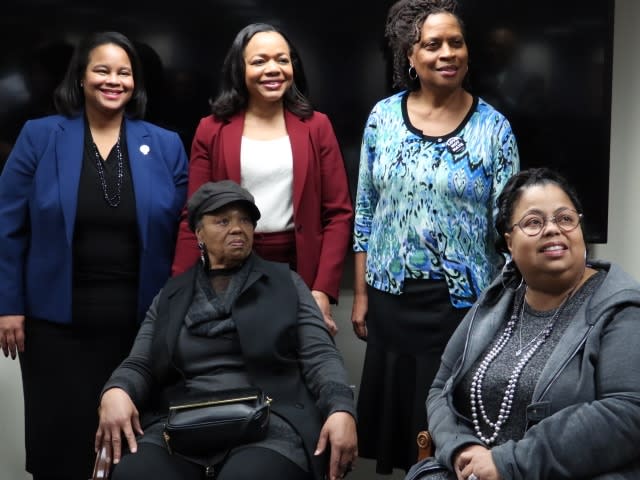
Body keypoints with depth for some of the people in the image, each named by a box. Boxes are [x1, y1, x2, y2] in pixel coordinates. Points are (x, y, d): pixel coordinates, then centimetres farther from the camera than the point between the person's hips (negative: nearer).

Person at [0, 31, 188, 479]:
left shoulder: (166, 145, 3)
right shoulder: (39, 137, -1)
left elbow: (183, 233, 5)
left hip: (142, 319, 1)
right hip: (58, 318, -1)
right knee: (62, 432, 7)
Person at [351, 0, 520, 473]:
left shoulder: (493, 127, -6)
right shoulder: (383, 117, 0)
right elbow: (365, 211, 5)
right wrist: (360, 295, 5)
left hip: (464, 301, -2)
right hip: (392, 298, 2)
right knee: (393, 411, 13)